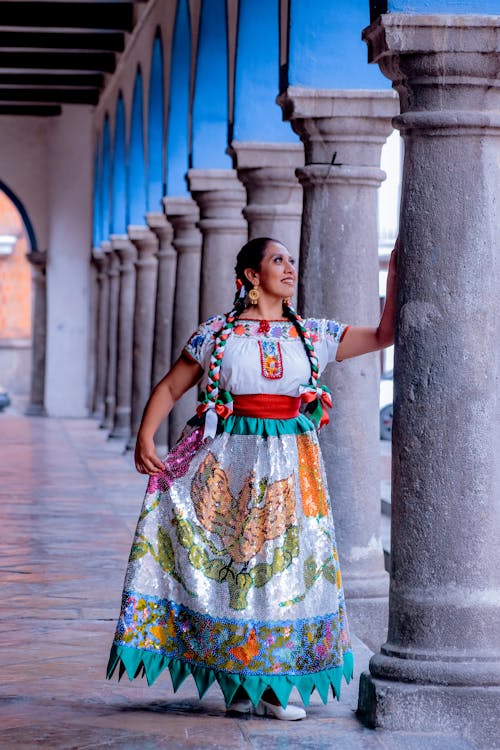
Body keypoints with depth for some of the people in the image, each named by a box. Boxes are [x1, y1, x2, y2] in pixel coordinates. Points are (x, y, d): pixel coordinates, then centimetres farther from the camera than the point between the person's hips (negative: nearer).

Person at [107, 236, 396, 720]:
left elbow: (384, 335, 10)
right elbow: (170, 388, 4)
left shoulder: (313, 335, 10)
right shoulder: (217, 333, 4)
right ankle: (236, 680, 7)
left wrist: (394, 274, 4)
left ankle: (273, 684, 7)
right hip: (227, 462, -2)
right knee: (225, 561, -3)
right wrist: (145, 437, -10)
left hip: (289, 466, 2)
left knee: (283, 562, 0)